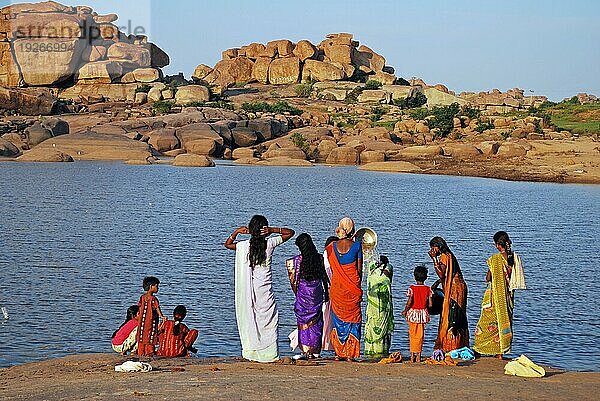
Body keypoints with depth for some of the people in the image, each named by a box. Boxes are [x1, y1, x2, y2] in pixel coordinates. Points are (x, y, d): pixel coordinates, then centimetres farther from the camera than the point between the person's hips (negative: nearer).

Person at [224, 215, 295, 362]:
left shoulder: (243, 246, -3)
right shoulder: (270, 244, -6)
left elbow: (227, 244, 17)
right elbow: (290, 232, 5)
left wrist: (237, 232, 5)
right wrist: (272, 230, -7)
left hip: (248, 290, 1)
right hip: (265, 289, -1)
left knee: (249, 319, 9)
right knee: (268, 320, 5)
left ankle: (251, 352, 9)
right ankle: (269, 354, 2)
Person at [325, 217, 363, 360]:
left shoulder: (333, 246, 0)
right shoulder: (356, 245, -5)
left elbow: (332, 269, 6)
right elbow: (359, 269, -1)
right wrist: (358, 286, 10)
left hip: (336, 286, 2)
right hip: (352, 287, -2)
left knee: (338, 318, 11)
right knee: (352, 319, 6)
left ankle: (338, 353, 11)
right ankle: (350, 354, 3)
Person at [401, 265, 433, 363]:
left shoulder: (412, 288, -11)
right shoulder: (428, 289, -4)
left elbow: (409, 302, -18)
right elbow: (430, 304, -5)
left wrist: (405, 311, -2)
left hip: (413, 313, -2)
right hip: (423, 313, 2)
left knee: (412, 334, 9)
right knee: (420, 335, 9)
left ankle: (412, 354, 7)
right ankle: (418, 355, 9)